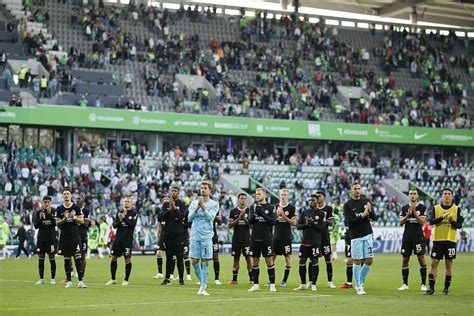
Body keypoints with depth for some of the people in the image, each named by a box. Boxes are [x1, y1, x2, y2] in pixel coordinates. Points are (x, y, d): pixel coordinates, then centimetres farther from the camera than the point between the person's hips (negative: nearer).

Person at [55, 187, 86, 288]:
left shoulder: (76, 207, 3)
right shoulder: (59, 209, 6)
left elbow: (82, 221, 2)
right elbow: (57, 223, 4)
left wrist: (74, 217, -15)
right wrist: (64, 219, -13)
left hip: (75, 236, -2)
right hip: (64, 237, 2)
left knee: (78, 258, -9)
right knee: (66, 259, 6)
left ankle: (80, 281, -10)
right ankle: (69, 281, 13)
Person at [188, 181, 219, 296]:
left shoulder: (214, 204, 2)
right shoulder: (194, 203, 10)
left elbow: (210, 217, -11)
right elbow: (189, 218, 0)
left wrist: (203, 206, -20)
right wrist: (197, 207, -14)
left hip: (206, 236, -3)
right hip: (195, 236, 3)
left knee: (204, 262, -5)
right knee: (194, 261, 2)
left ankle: (203, 288, -3)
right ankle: (203, 283, 20)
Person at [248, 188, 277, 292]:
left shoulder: (270, 208, 0)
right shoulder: (253, 207, 10)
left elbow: (273, 221, -9)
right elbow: (250, 221, 3)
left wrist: (262, 213, -16)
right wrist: (254, 212, -15)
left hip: (267, 239, -3)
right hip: (255, 238, 3)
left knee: (269, 261, -3)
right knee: (255, 262, 6)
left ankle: (272, 285, 1)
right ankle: (255, 285, 13)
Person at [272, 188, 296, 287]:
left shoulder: (291, 208, -1)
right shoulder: (275, 207, 9)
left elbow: (294, 222, -5)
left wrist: (283, 216, -13)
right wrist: (277, 214, -9)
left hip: (286, 236, -3)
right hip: (276, 236, 3)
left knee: (287, 257, 0)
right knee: (272, 256, 1)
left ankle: (285, 280, 9)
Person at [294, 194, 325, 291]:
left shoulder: (321, 214, 0)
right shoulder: (304, 212, 10)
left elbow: (322, 228, -7)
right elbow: (298, 226, 6)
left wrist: (313, 223, -18)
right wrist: (306, 225, -12)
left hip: (315, 242, -3)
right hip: (305, 241, 3)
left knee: (314, 262, -1)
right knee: (302, 261, 3)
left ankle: (313, 284, 6)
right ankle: (303, 284, 13)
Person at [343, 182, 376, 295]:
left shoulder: (366, 201, 9)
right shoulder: (347, 205, -3)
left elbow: (374, 218, 7)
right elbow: (349, 222, -12)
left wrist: (370, 211, -14)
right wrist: (362, 215, -19)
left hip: (368, 235, 4)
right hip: (356, 236, -4)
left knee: (369, 260, 2)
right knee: (357, 261, -1)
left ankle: (361, 281, 22)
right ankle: (358, 287, 8)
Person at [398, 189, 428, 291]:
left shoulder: (422, 207, 1)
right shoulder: (404, 208, 9)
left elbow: (423, 222, -8)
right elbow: (401, 223, 4)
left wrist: (414, 212, -16)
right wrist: (408, 214, -11)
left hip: (418, 237, -3)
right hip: (407, 237, 3)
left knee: (421, 259, -5)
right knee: (405, 260, 4)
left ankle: (423, 284, 1)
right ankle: (405, 284, 12)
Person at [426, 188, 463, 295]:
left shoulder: (457, 209, 3)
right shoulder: (436, 208, 5)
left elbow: (459, 225, -1)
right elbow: (431, 221, -9)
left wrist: (452, 221, -21)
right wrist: (442, 217, -24)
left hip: (450, 240, -1)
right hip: (437, 239, 1)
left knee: (449, 264, 1)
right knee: (434, 263, -2)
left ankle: (446, 288, 10)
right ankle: (431, 288, 2)